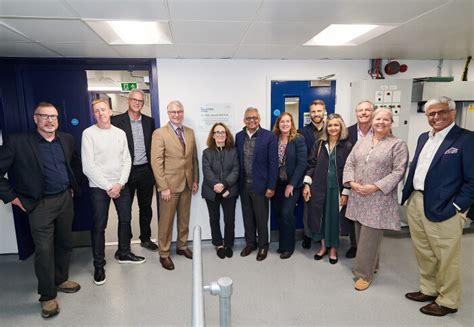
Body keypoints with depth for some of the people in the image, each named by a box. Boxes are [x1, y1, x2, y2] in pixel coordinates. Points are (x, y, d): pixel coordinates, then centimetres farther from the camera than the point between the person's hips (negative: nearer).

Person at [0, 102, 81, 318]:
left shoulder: (67, 139, 5)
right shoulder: (17, 142, -10)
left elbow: (75, 163, 22)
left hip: (65, 199, 5)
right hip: (40, 203, -5)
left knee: (65, 243, 15)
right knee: (44, 249, -1)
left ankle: (61, 280, 36)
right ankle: (47, 296, 16)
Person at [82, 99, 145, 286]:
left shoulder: (120, 133, 6)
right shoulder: (88, 134, -6)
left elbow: (126, 161, 3)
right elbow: (88, 167, -11)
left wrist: (120, 184, -9)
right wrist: (107, 187, -12)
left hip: (121, 185, 4)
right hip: (99, 187, -4)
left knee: (125, 220, 14)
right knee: (99, 226, 3)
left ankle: (124, 253, 34)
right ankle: (99, 265, 19)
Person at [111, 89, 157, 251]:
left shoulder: (149, 121, 7)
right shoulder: (117, 120, -5)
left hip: (146, 171, 3)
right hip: (127, 171, -3)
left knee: (146, 208, 14)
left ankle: (146, 238, 31)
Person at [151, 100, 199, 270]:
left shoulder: (190, 132, 8)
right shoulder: (159, 133, -9)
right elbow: (156, 162, -13)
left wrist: (195, 180, 8)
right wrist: (163, 187, -16)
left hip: (187, 183, 5)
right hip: (170, 184, -5)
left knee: (184, 218, 16)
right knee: (166, 220, 5)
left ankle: (182, 246, 34)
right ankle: (164, 254, 21)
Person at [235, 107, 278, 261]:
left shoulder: (269, 136, -8)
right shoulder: (239, 136, 5)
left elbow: (273, 163, -9)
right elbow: (237, 160, 8)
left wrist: (271, 186, -11)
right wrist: (237, 182, 4)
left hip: (260, 185, -4)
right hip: (243, 185, 4)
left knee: (261, 218, 8)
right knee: (247, 217, 16)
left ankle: (263, 246, 28)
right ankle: (250, 243, 34)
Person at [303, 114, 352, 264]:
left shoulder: (347, 146, -6)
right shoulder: (319, 144, 2)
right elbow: (312, 165, 4)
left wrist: (345, 192, -7)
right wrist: (307, 184, -2)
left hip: (337, 188, -2)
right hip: (319, 187, 3)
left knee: (334, 217, 9)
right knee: (320, 216, 10)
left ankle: (333, 249, 29)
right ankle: (323, 246, 30)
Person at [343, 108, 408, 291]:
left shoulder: (398, 144, -3)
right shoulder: (361, 142, 11)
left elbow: (398, 171, -10)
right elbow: (349, 163, 9)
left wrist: (375, 187, -18)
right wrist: (351, 182, -8)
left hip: (379, 198, -5)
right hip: (358, 196, 5)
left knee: (370, 237, -1)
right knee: (361, 234, 14)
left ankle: (364, 274, 14)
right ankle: (370, 265, 34)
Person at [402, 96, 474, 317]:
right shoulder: (424, 138, 12)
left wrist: (455, 208, -15)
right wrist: (407, 195, 11)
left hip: (443, 210, -7)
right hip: (415, 204, 7)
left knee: (446, 258, 9)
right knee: (423, 253, 20)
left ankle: (447, 301, 28)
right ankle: (428, 290, 39)